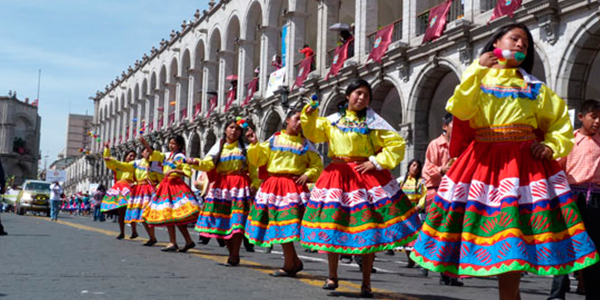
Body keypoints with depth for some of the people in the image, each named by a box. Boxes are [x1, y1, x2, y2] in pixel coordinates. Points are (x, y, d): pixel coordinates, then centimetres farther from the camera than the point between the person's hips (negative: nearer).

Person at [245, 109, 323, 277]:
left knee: (287, 224, -13)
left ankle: (288, 265, -1)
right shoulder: (274, 139, 13)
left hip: (294, 186, -2)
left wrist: (307, 175, -5)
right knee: (276, 224, 1)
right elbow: (258, 160, 11)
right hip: (273, 185, 3)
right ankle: (295, 262, 16)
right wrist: (254, 144, -3)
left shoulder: (305, 143, 11)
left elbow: (317, 165, 12)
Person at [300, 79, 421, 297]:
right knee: (332, 224, 2)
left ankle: (366, 282, 10)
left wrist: (376, 163, -10)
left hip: (366, 176, -2)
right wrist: (310, 116, -4)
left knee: (367, 229, -1)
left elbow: (397, 143, -2)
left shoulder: (374, 122, 2)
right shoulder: (333, 120, 11)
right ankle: (332, 276, 18)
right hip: (337, 176, 2)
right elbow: (313, 134, 14)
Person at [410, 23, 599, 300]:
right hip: (484, 161, 0)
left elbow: (561, 121, 17)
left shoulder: (534, 87, 15)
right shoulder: (477, 78, 10)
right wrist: (478, 70, -16)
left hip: (524, 162, 1)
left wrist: (552, 147, 0)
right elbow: (461, 111, -10)